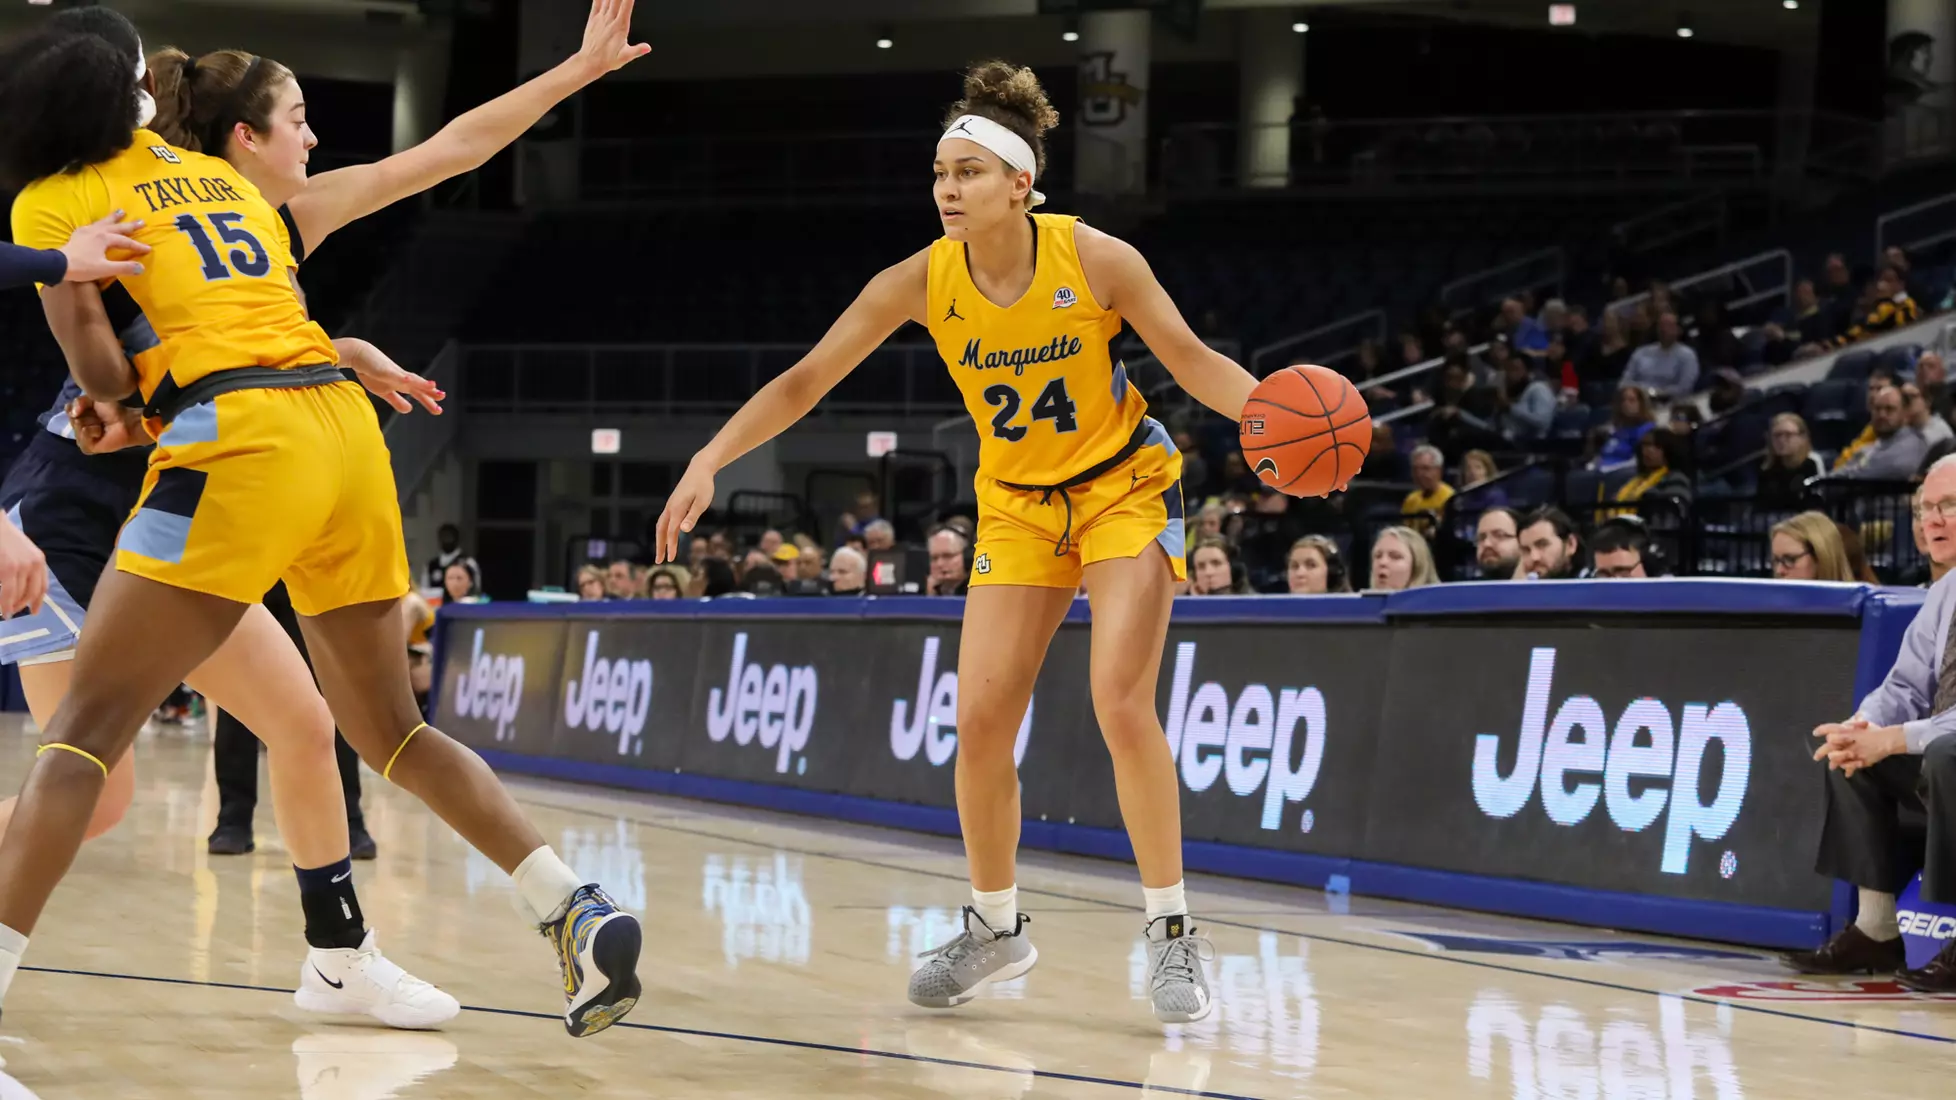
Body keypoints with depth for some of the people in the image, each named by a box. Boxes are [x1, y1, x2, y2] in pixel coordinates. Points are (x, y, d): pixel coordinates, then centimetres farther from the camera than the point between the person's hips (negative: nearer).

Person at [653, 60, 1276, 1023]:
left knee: (1120, 700, -19)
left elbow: (1192, 362, -12)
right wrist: (709, 461, -22)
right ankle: (996, 925, 16)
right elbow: (805, 381, -13)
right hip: (1017, 503, 3)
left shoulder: (1095, 259, -22)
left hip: (1124, 490, -3)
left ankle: (1170, 930, -6)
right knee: (980, 720, -5)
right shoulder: (923, 282, -16)